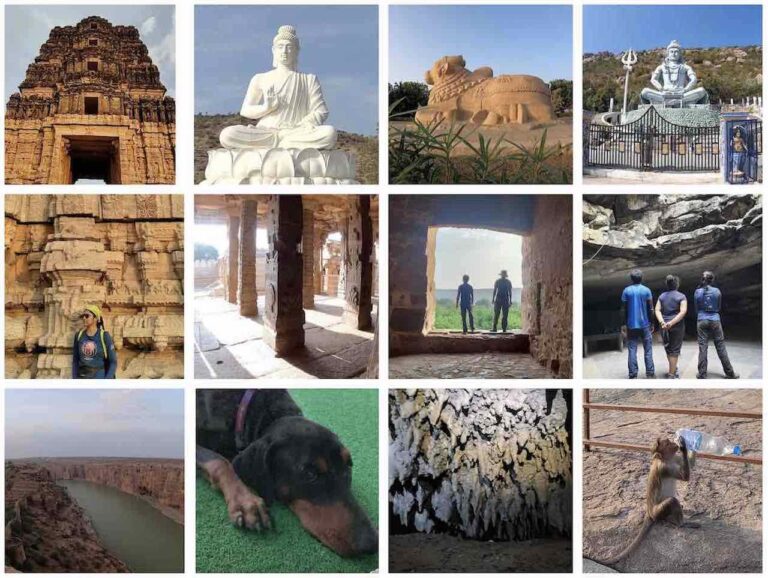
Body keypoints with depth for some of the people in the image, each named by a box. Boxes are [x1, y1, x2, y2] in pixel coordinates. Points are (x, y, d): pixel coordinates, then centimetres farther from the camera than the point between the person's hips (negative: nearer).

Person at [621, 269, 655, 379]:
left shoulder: (626, 291, 0)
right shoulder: (646, 290, -2)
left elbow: (623, 310, 0)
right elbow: (651, 309, -2)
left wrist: (624, 324, 6)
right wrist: (651, 323, 7)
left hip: (631, 325, 0)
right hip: (645, 324, 0)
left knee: (632, 350, 1)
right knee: (648, 350, 7)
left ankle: (633, 375, -2)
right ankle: (650, 374, 5)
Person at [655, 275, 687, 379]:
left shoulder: (662, 296, 7)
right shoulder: (681, 296, -4)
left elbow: (657, 310, -4)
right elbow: (683, 312, -16)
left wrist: (662, 322, -15)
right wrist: (672, 323, -20)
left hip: (664, 326, 4)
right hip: (677, 326, -4)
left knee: (668, 348, 18)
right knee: (675, 350, 1)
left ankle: (674, 368, 33)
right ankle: (672, 375, 2)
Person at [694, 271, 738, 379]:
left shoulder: (697, 292, -2)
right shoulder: (717, 291, -2)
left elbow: (696, 308, 6)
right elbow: (719, 307, 9)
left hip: (702, 321, 0)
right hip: (715, 320, 0)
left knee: (703, 348, 1)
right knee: (721, 347, 6)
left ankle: (702, 374, 1)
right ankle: (730, 373, 12)